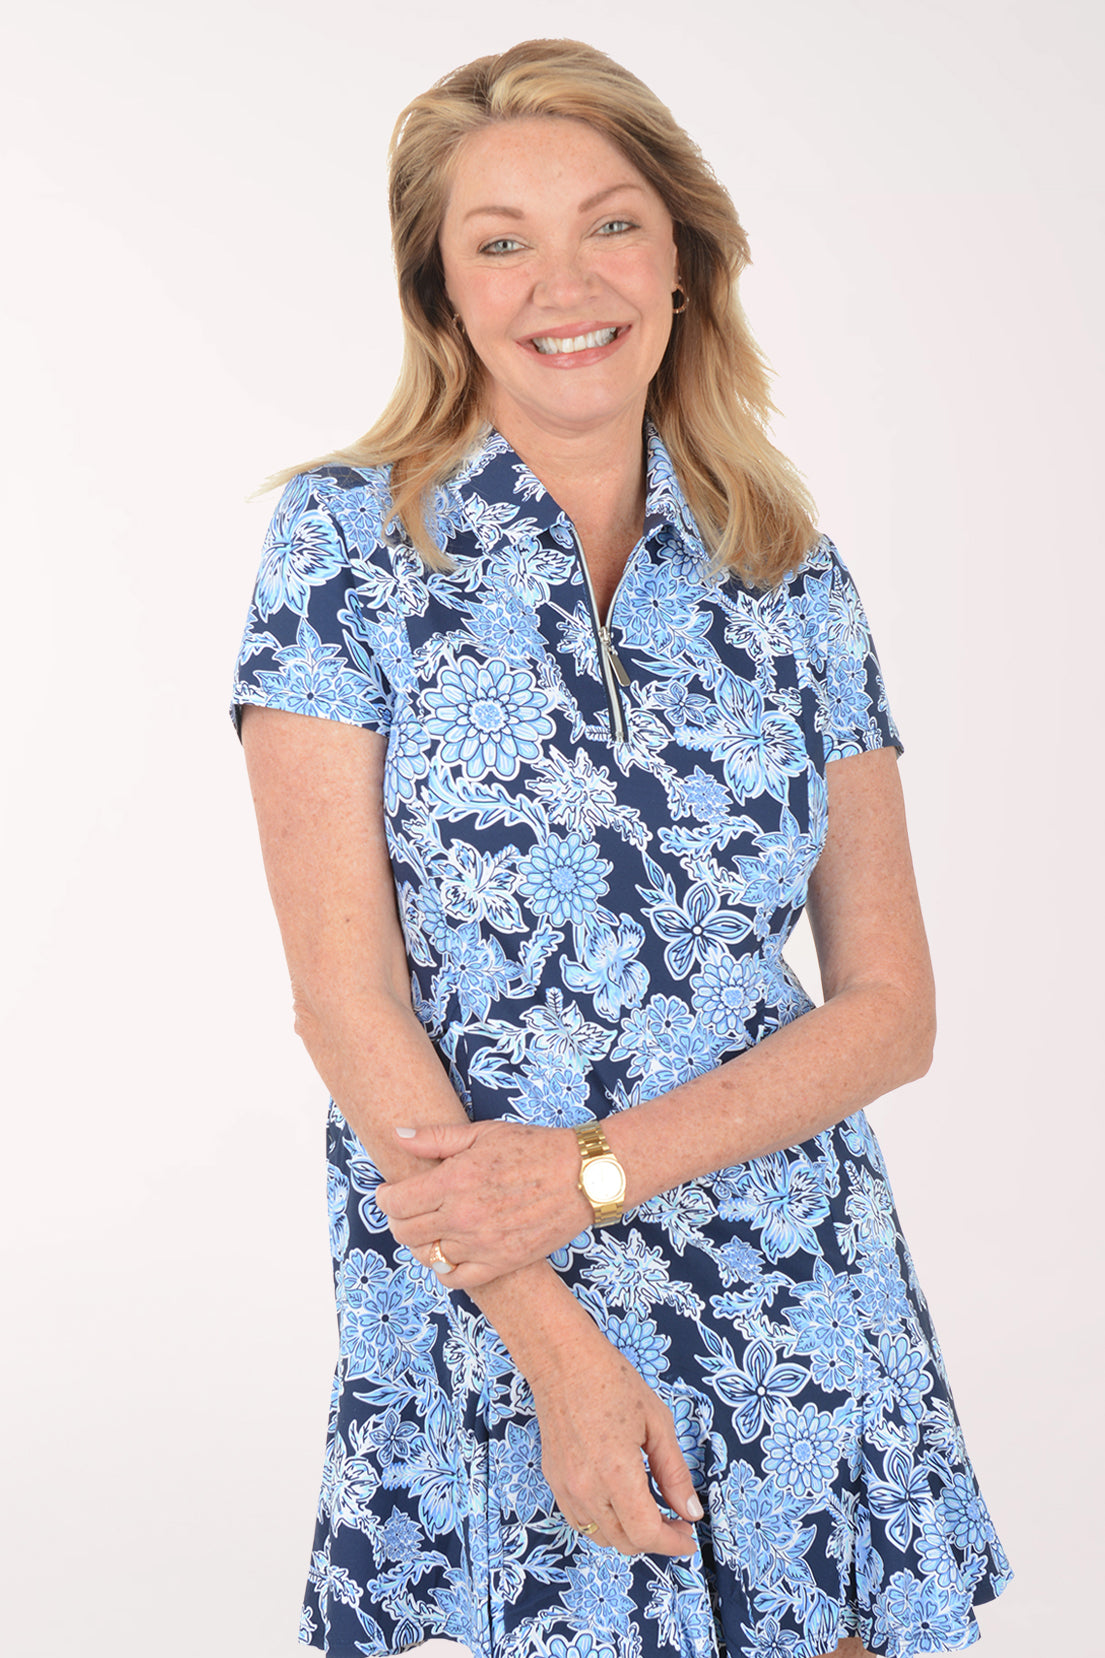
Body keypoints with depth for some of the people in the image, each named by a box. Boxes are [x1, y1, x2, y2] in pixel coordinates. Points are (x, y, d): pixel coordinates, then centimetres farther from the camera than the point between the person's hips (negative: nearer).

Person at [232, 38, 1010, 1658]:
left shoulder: (797, 582, 4)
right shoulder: (349, 537, -3)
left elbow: (892, 1007, 2)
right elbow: (345, 990, -9)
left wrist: (598, 1164, -13)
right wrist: (556, 1337, -14)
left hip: (803, 1315, 3)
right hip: (482, 1313, -2)